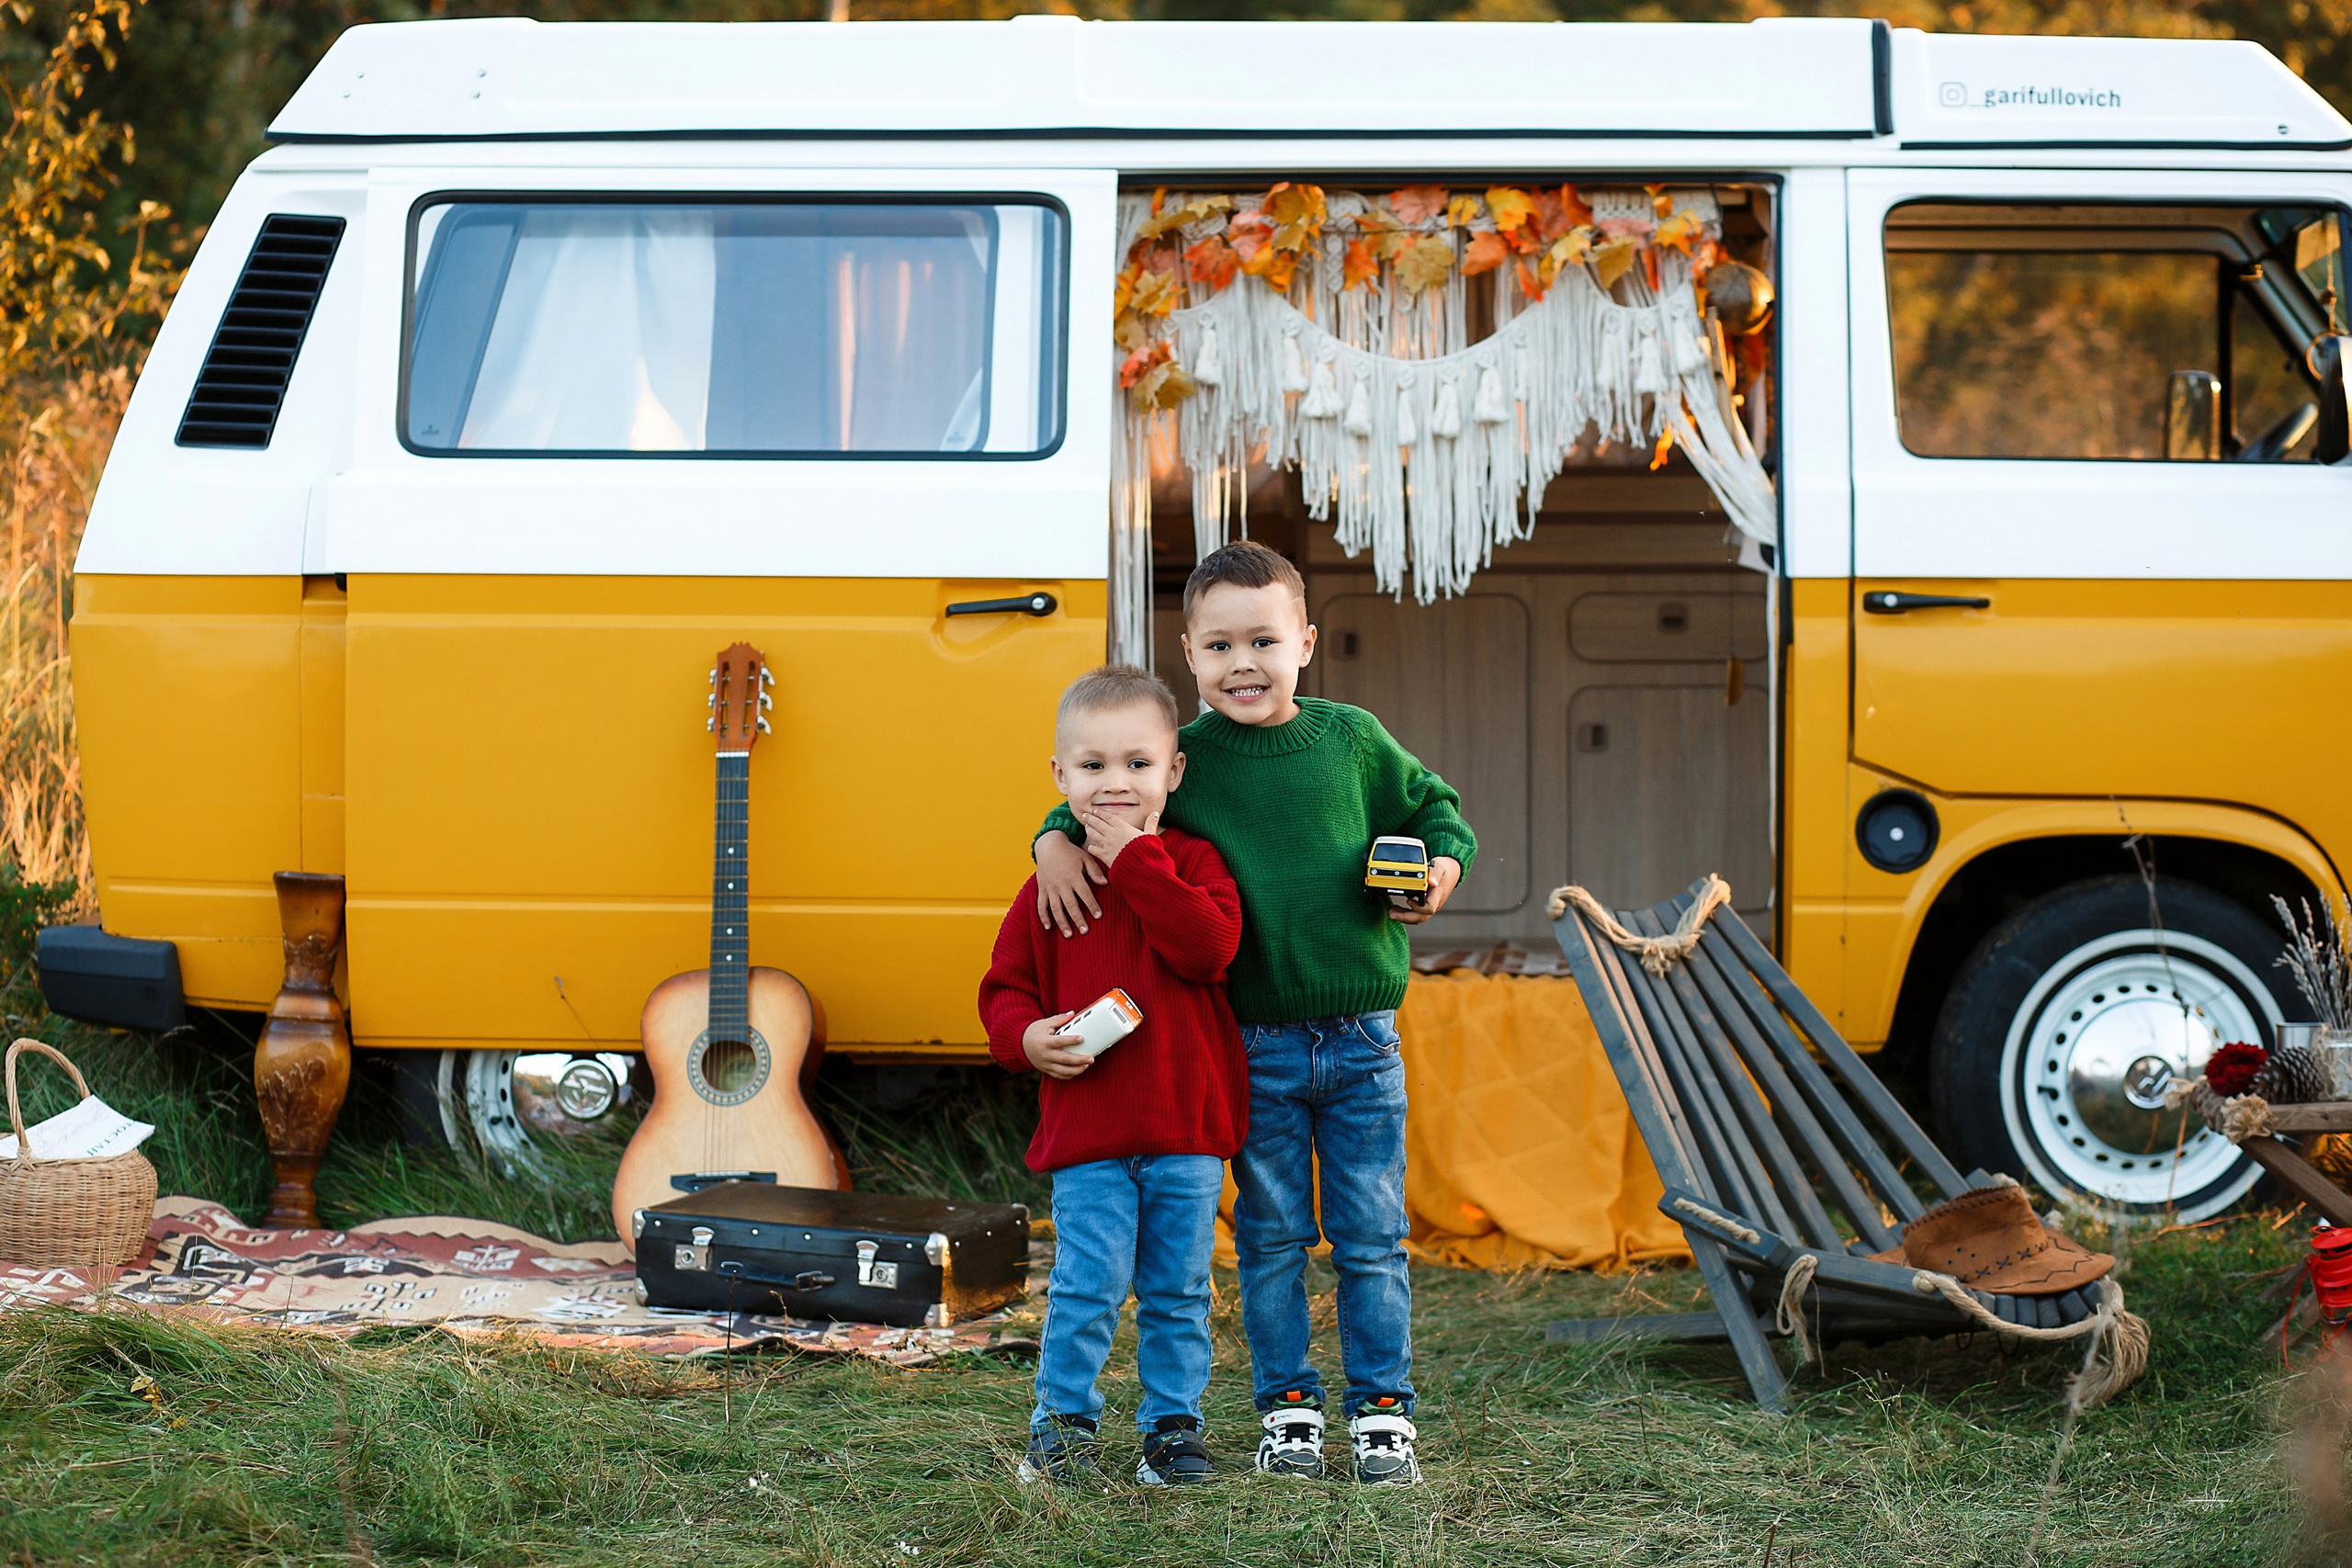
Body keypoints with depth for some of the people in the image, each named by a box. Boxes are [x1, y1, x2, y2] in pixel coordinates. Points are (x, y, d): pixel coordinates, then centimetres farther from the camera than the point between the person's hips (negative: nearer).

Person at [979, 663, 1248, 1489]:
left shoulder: (1193, 863, 1)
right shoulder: (1052, 883, 5)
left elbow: (1209, 948, -18)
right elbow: (1005, 986, 11)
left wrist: (1137, 860, -18)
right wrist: (1028, 1037, -10)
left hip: (1187, 1122, 0)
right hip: (1087, 1127, 0)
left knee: (1177, 1290, 8)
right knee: (1089, 1283, -7)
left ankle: (1173, 1426, 20)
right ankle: (1062, 1425, 7)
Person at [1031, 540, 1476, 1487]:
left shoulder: (1350, 740, -1)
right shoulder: (1185, 758, -3)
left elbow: (1432, 808, 12)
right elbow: (1096, 805, 10)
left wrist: (1441, 868, -6)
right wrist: (1057, 841, -10)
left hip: (1360, 1042, 0)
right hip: (1254, 1046, 0)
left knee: (1371, 1238, 6)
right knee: (1271, 1239, 8)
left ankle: (1382, 1412, 14)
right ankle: (1287, 1408, 18)